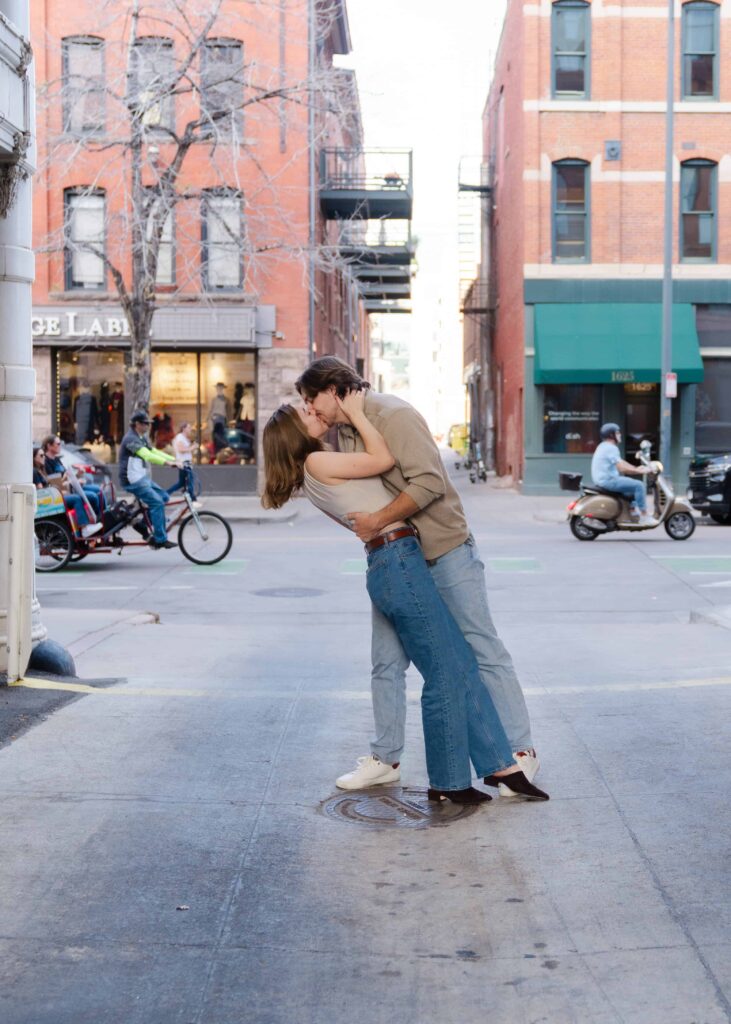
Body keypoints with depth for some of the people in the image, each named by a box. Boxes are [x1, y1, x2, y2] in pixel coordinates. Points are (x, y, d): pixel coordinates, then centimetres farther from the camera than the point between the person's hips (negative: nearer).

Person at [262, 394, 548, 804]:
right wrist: (356, 414, 0)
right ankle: (447, 783, 6)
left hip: (403, 563, 10)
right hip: (397, 562, -10)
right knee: (445, 676, -5)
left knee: (464, 666, 8)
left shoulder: (324, 469, 22)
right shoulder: (316, 463, -7)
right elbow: (383, 459, -8)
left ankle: (500, 765, 12)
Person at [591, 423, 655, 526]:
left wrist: (636, 469, 13)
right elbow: (622, 468, -23)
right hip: (608, 480, -11)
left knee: (633, 484, 27)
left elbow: (620, 462, 22)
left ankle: (634, 512, 26)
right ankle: (644, 517, -13)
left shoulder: (604, 446, 19)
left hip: (603, 480, 11)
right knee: (639, 485, -14)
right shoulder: (611, 448, -16)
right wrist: (640, 471, -16)